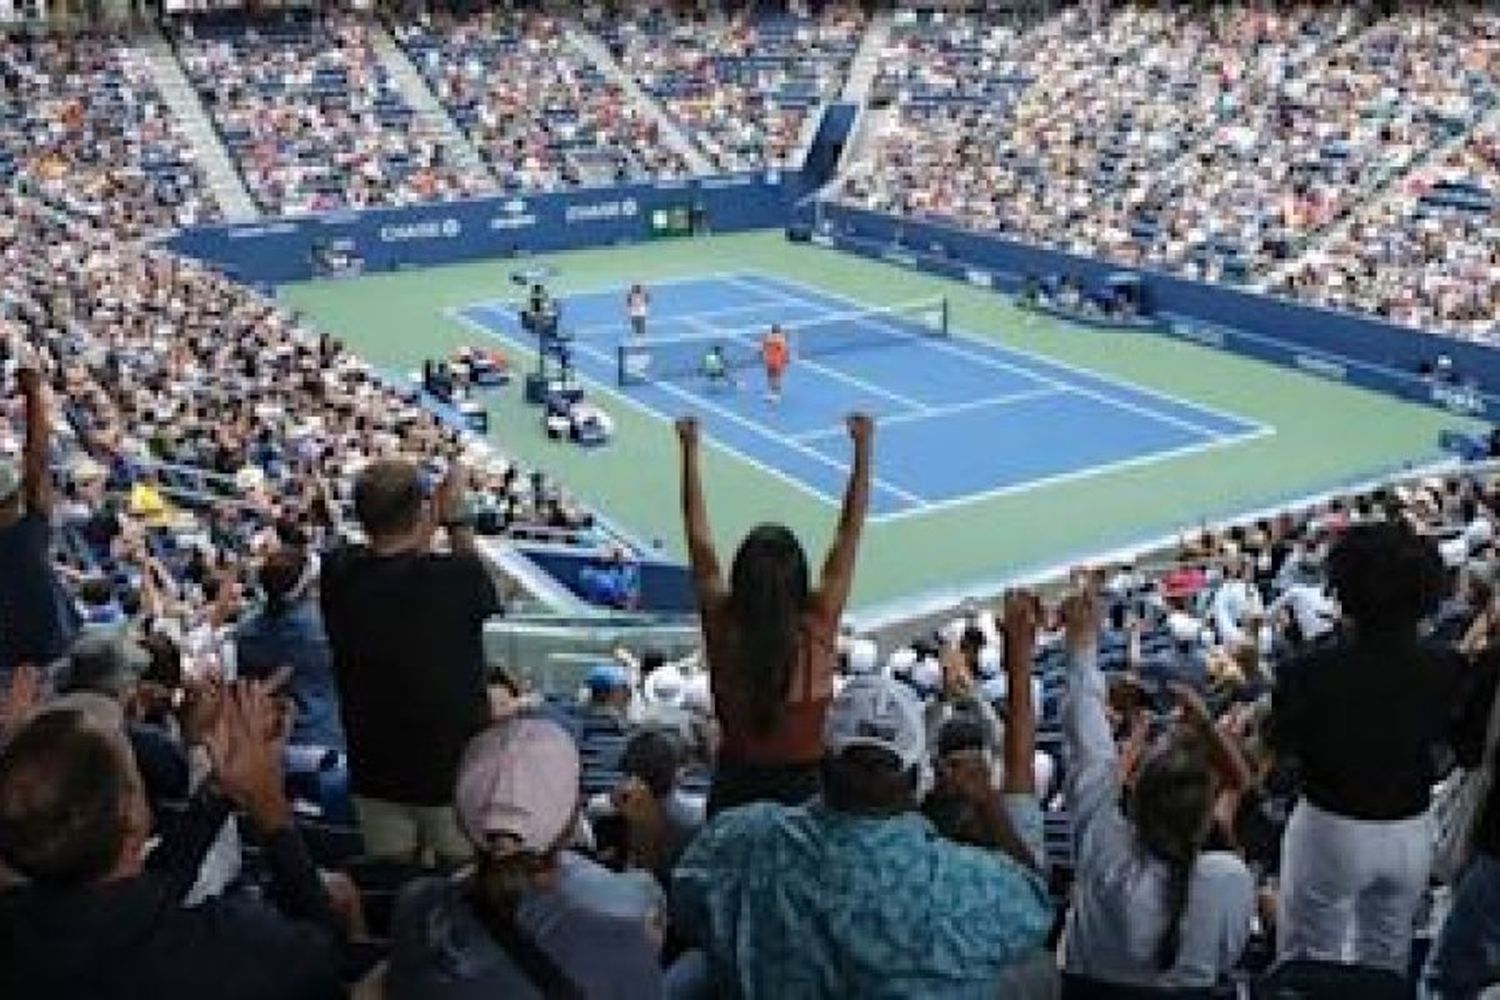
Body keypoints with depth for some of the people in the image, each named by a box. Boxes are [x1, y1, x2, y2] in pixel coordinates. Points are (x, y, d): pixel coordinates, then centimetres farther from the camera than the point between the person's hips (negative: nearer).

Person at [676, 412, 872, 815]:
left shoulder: (722, 623, -9)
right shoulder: (818, 623, -13)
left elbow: (699, 535, 0)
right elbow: (849, 534, -6)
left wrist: (689, 449, 7)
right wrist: (863, 450, 0)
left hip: (734, 785, 2)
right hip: (805, 782, -2)